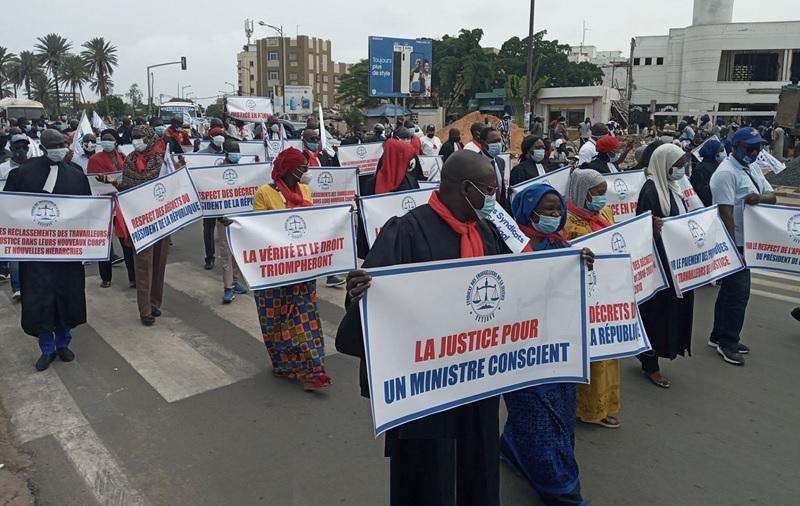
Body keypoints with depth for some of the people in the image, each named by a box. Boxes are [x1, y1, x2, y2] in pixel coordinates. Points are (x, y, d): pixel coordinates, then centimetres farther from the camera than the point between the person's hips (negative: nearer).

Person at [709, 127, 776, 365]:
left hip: (746, 241, 9)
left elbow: (772, 197, 9)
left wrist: (759, 198, -15)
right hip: (733, 242, -9)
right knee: (739, 292, -6)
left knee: (730, 290, 15)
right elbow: (725, 212, -21)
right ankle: (728, 342, 7)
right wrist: (733, 246, -23)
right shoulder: (726, 173, -16)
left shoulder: (752, 169, 13)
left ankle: (719, 336, 25)